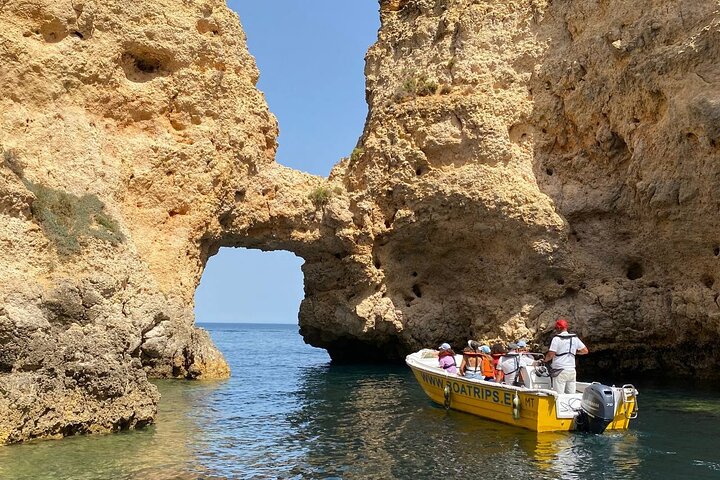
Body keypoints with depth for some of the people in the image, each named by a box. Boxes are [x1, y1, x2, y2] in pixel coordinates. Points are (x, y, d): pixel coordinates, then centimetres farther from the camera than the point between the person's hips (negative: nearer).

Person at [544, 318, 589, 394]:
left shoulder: (556, 339, -8)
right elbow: (585, 350, 11)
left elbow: (551, 355, -13)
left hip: (560, 371, -5)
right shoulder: (575, 338, 7)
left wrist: (545, 359, 7)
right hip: (572, 371, 5)